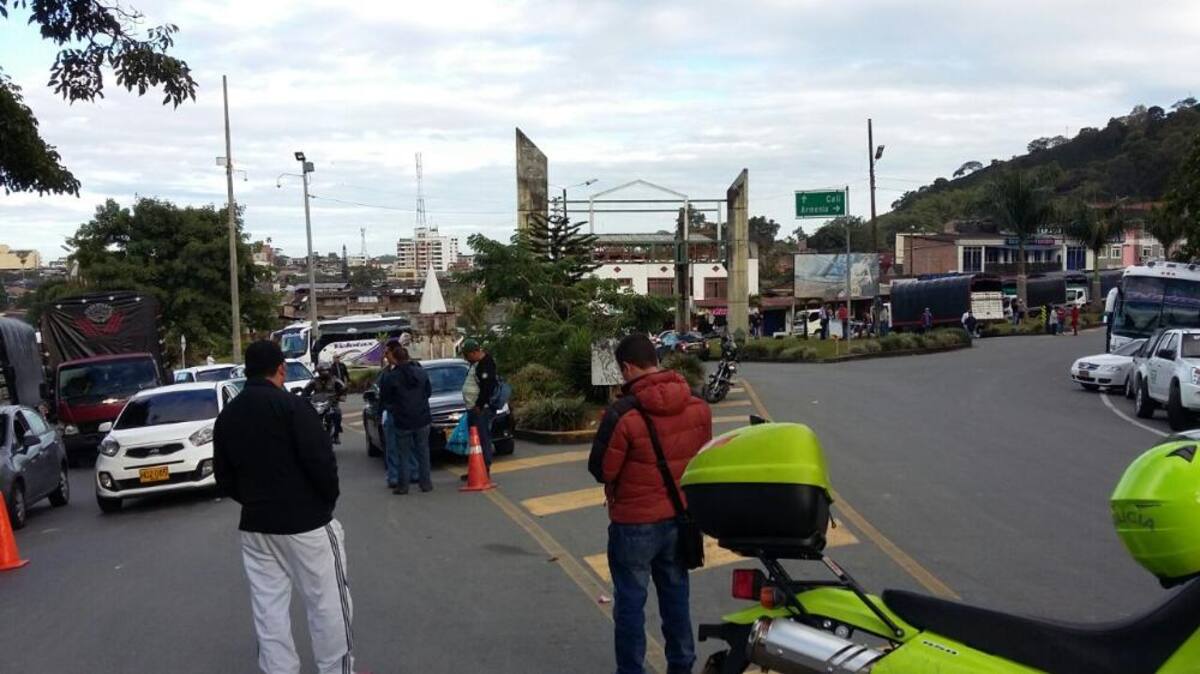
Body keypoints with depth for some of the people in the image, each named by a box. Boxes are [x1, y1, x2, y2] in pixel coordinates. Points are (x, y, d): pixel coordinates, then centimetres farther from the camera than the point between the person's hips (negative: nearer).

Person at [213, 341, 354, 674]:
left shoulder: (227, 416, 8)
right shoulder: (292, 406, -13)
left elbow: (223, 477, 12)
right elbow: (321, 461, -19)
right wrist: (330, 499, -3)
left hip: (255, 524, 6)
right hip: (305, 521, -6)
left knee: (268, 608, 11)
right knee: (327, 602, 6)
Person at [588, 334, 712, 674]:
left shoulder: (623, 414, -22)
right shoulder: (698, 406, -5)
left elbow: (601, 470, -14)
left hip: (635, 522, -5)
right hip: (681, 518, 6)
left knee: (630, 602, 8)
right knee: (676, 595, 20)